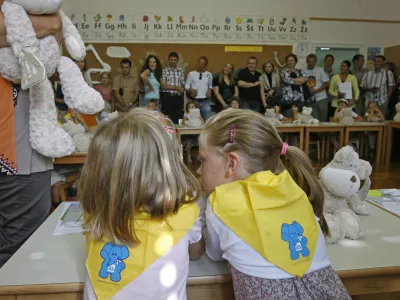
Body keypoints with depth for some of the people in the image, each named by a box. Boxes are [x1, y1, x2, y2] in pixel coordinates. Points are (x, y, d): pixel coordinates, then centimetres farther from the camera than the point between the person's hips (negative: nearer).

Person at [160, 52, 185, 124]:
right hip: (167, 97, -4)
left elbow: (183, 85, 14)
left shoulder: (180, 71, 13)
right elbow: (163, 85, -8)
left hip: (178, 97, 4)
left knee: (178, 117, 5)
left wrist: (182, 89, -9)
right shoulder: (164, 71, 0)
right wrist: (176, 87, -8)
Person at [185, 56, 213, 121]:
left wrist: (209, 90, -1)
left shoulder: (209, 74, 9)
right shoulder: (191, 73, 3)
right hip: (194, 101, -1)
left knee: (208, 120, -1)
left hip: (205, 102, 2)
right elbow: (186, 85, 5)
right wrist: (190, 89, -15)